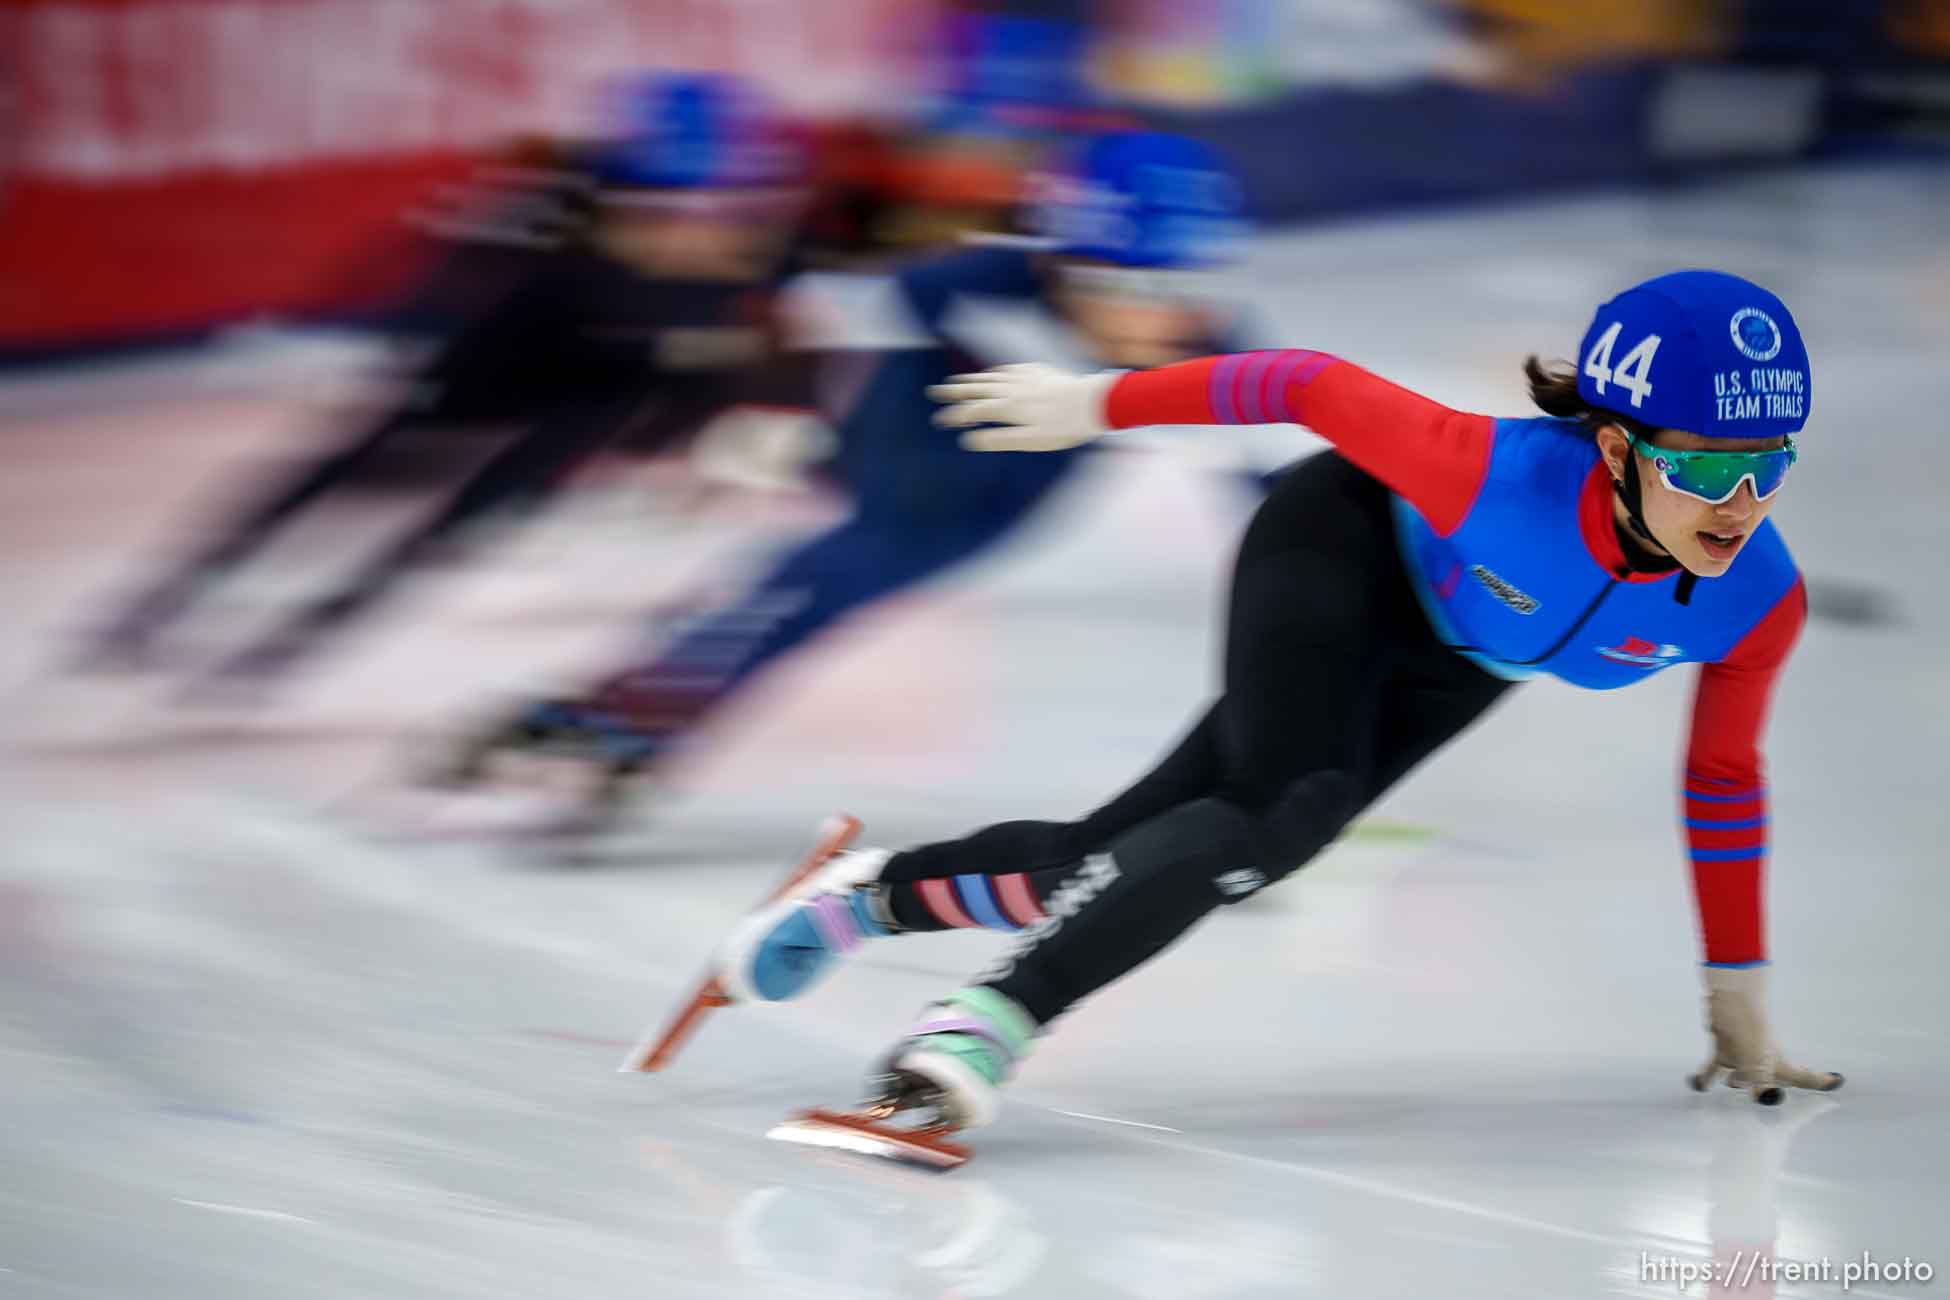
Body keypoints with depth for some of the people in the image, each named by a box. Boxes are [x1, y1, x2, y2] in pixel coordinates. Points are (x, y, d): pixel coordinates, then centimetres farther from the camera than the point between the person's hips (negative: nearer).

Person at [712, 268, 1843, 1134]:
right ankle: (988, 1022, -27)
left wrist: (1740, 994, 0)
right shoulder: (1502, 475, -42)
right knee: (1282, 814, -32)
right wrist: (1102, 403, -17)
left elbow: (1723, 780, -9)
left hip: (1458, 661, 4)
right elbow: (1320, 387, -26)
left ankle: (883, 891, 22)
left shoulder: (1761, 606, -29)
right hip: (1346, 546, -4)